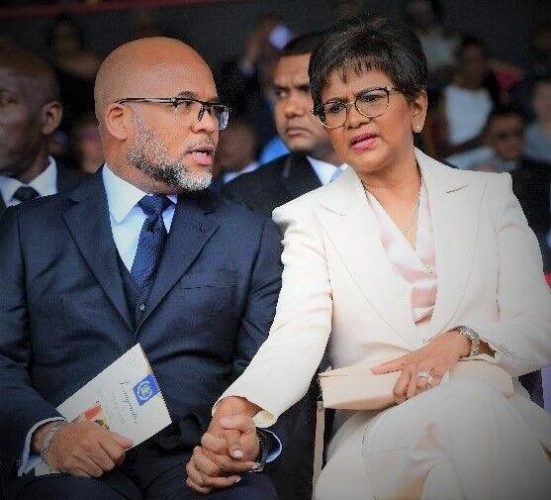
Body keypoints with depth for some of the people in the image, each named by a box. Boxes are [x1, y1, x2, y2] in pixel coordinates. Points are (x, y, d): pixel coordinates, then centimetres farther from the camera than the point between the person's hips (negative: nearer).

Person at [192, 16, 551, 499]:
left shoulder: (488, 194, 16)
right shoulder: (312, 218, 12)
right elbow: (297, 335, -6)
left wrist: (460, 342, -15)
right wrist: (238, 409, -28)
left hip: (500, 419, 2)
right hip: (378, 437, -2)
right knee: (465, 401, -36)